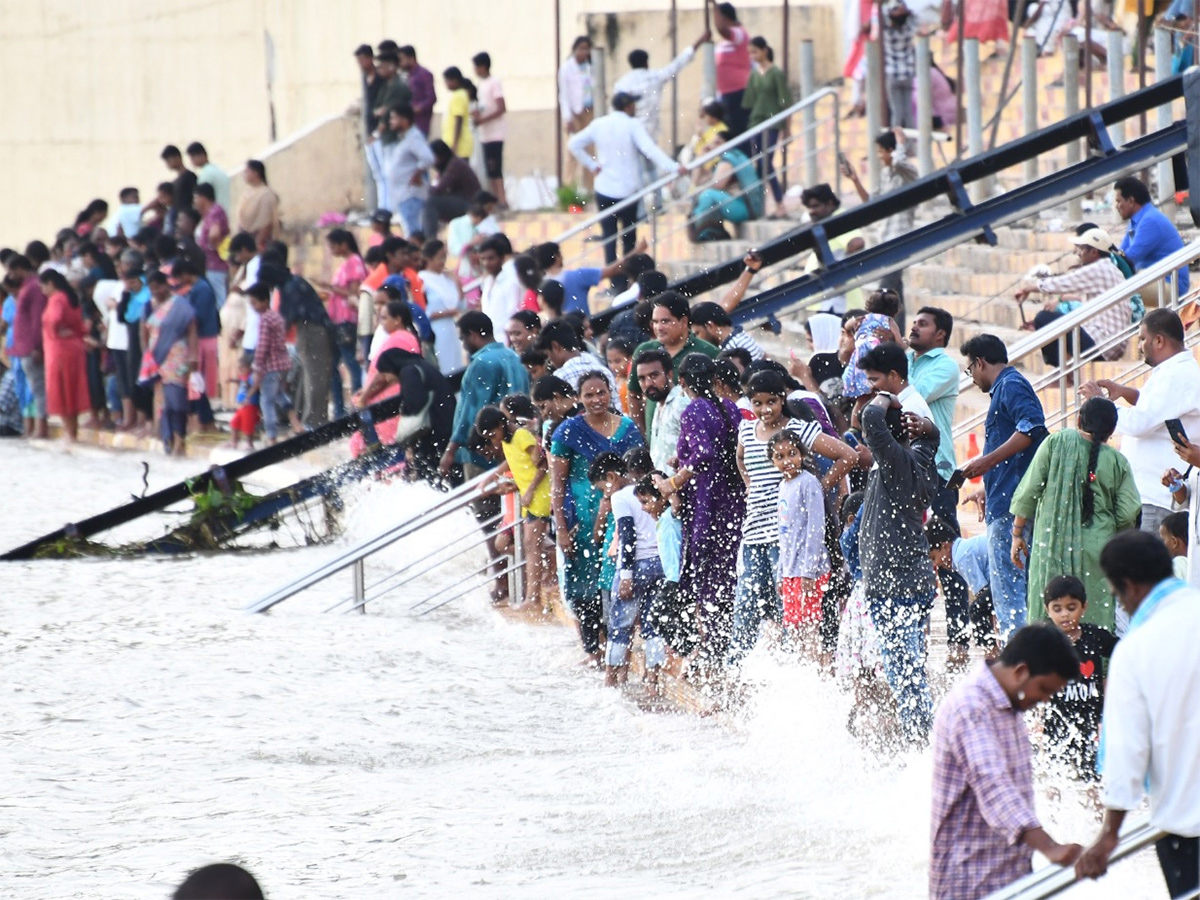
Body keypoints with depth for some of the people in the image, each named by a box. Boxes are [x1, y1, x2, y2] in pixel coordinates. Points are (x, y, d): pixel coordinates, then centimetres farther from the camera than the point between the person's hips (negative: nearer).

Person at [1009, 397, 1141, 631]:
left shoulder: (1056, 443, -2)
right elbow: (1127, 514, -2)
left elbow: (1028, 492, -2)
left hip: (1052, 543, -1)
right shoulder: (1117, 462, 0)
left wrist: (1017, 534, 8)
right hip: (1097, 549, 1)